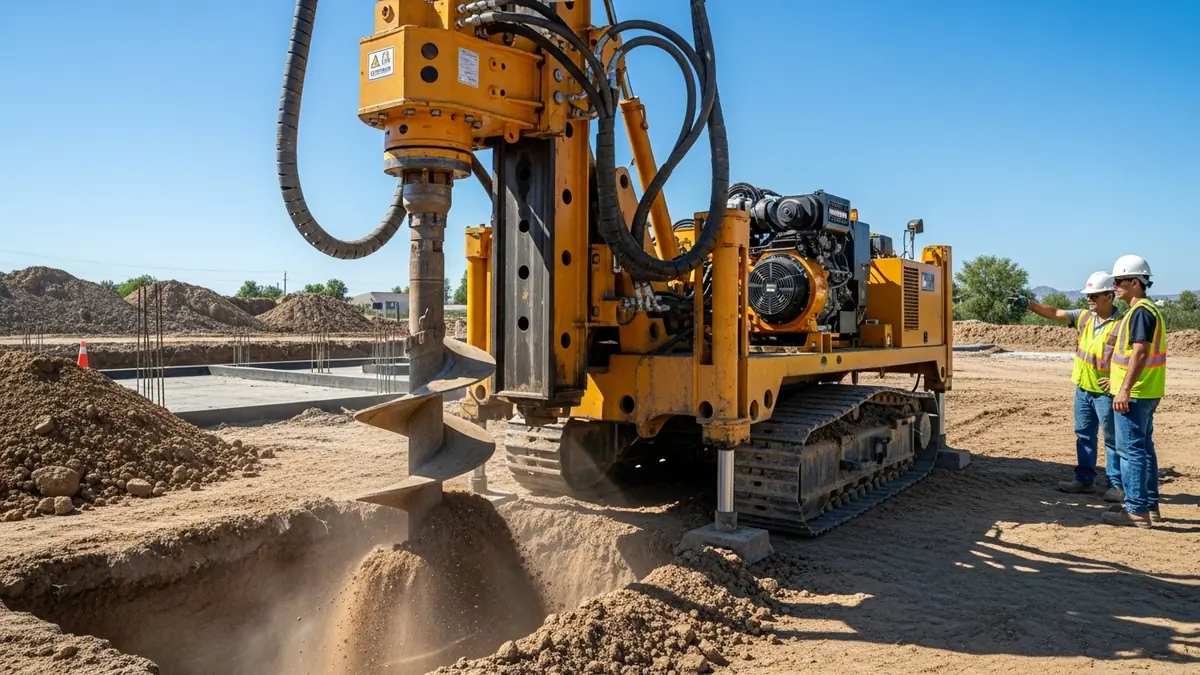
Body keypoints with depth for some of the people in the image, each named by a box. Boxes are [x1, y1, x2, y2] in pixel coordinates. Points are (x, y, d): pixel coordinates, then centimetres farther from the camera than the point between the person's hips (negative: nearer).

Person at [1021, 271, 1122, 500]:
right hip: (1083, 389, 7)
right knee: (1084, 436, 14)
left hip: (1106, 392, -7)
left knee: (1113, 439, 4)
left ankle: (1117, 485, 14)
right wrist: (1029, 304, -11)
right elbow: (1056, 313, 1)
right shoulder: (1084, 317, 5)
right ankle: (1085, 480, 24)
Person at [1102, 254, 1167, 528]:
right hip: (1147, 392, 11)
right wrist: (1118, 380, 25)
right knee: (1144, 448, 16)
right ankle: (1150, 506, 24)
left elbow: (1140, 352, -24)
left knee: (1131, 450, -6)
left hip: (1134, 394, -11)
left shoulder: (1141, 311, -16)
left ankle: (1136, 510, -2)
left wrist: (1125, 389, -25)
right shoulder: (1148, 309, 16)